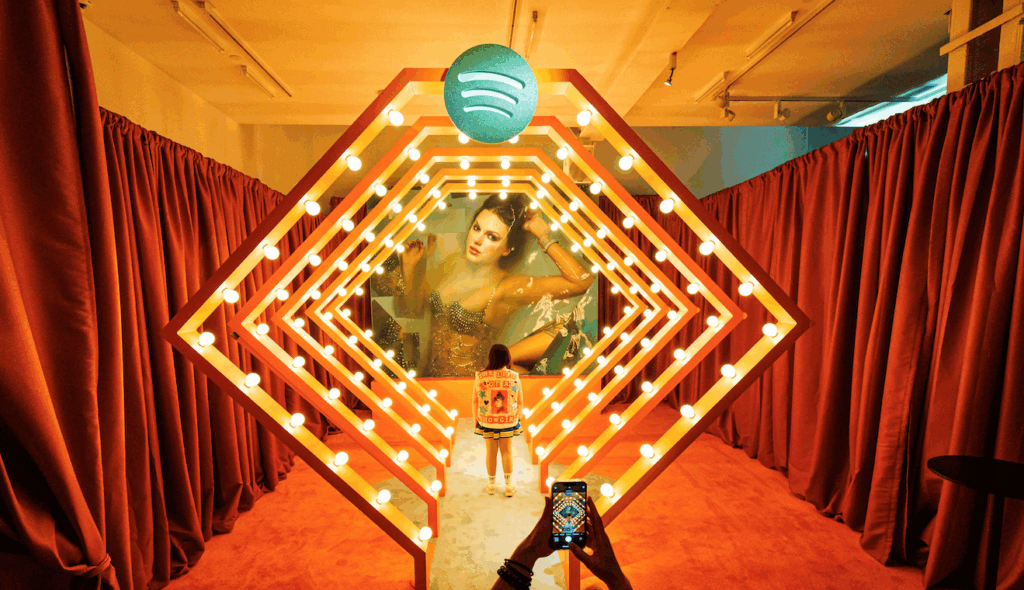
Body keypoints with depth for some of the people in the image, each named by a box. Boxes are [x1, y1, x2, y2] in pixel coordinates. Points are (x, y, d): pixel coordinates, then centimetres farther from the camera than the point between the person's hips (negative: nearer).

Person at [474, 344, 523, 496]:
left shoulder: (480, 377, -15)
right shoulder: (514, 378, -13)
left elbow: (475, 402, -6)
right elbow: (520, 403, -4)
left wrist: (476, 420, 8)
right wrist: (517, 418, 11)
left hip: (486, 421, 0)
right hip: (508, 421, 0)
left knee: (491, 452, 16)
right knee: (507, 451, 16)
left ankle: (491, 485, 31)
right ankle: (509, 486, 24)